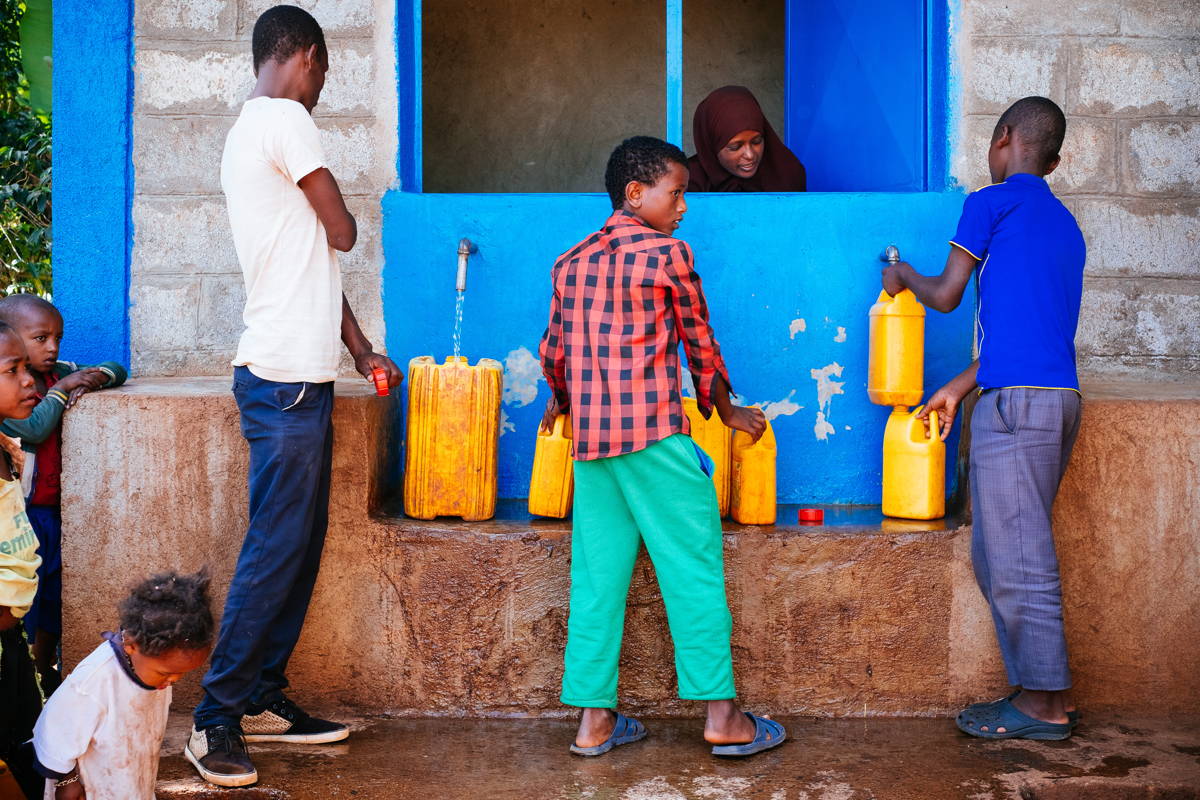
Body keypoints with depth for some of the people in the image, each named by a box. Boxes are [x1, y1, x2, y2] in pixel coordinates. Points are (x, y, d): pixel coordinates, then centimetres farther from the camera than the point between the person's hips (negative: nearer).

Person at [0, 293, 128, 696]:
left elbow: (117, 370, 17)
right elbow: (33, 428, -24)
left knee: (54, 592, 16)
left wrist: (94, 377, -4)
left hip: (53, 508, 7)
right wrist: (61, 390, -13)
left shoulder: (61, 373, 7)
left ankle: (45, 674, 30)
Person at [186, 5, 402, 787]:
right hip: (287, 377, -10)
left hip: (299, 375, 10)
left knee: (299, 546, 12)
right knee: (275, 551, -7)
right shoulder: (284, 119, -10)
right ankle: (216, 717, 0)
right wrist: (332, 213, 14)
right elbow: (343, 234, -9)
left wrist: (361, 348, 21)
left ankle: (263, 698, 19)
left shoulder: (252, 130, 21)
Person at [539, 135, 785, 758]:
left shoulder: (570, 262, 14)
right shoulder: (667, 253, -2)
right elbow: (700, 344, 4)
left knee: (597, 576, 8)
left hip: (589, 435, 6)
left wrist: (561, 398, 40)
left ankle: (594, 718, 11)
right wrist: (726, 410, 19)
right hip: (655, 433, -6)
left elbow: (554, 351, 20)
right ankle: (722, 716, 5)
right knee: (693, 570, 1)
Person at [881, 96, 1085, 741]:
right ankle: (1041, 691, 17)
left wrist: (905, 278, 24)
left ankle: (1045, 703, 4)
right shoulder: (1064, 224, 22)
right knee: (997, 552, 14)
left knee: (1017, 558, -3)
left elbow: (946, 296, 3)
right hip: (1059, 396, 9)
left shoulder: (991, 203, -3)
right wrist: (958, 388, 27)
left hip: (1016, 399, -9)